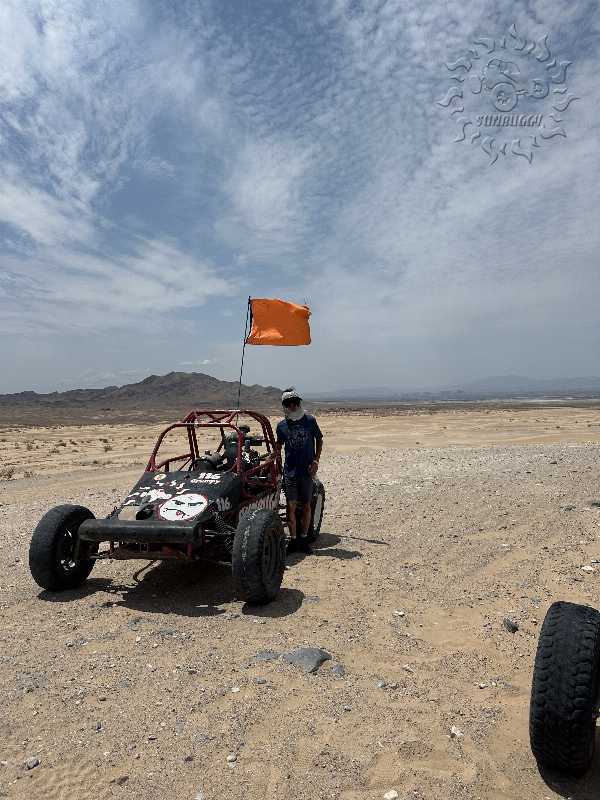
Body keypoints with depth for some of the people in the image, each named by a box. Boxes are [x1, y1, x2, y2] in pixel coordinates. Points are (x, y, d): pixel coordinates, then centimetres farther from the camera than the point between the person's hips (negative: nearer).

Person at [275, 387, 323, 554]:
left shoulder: (309, 420, -2)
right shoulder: (281, 425, 2)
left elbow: (319, 440, 8)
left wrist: (315, 461, -1)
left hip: (306, 470, -1)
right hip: (289, 470, 1)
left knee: (306, 506, 6)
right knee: (291, 506, 2)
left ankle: (303, 538, 20)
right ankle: (293, 539, 14)